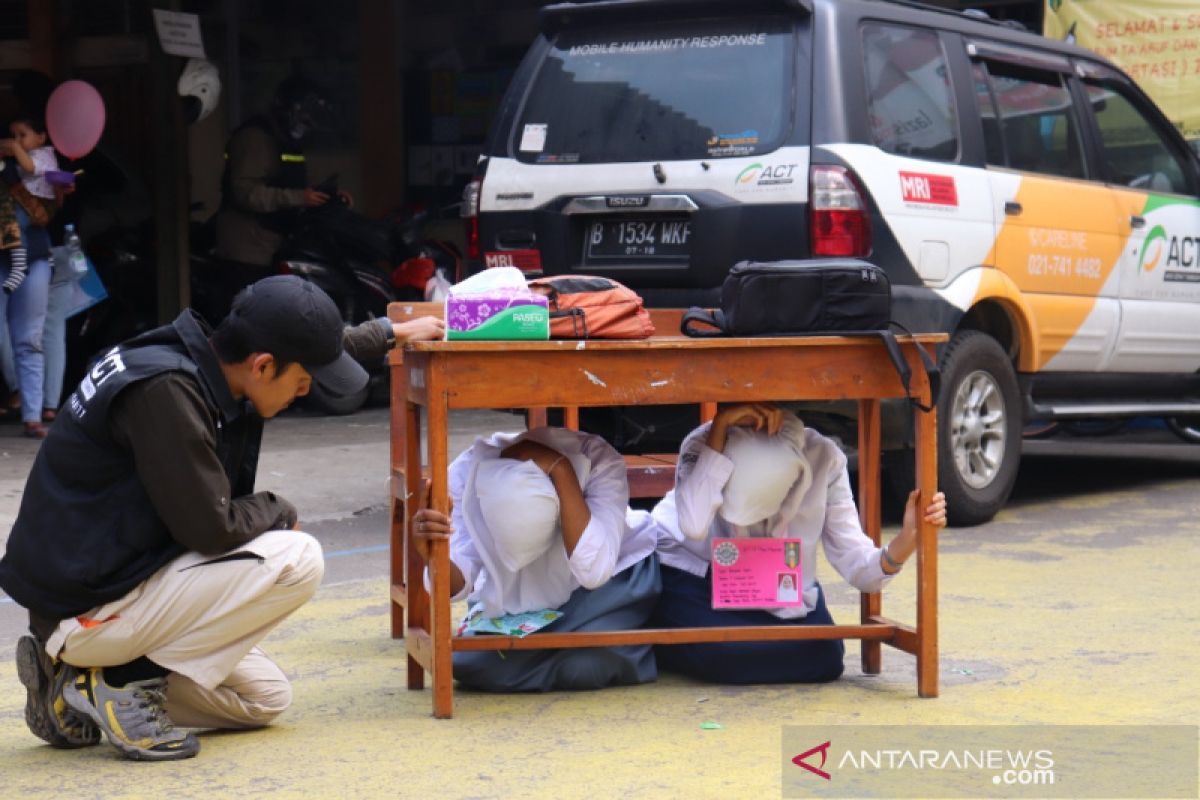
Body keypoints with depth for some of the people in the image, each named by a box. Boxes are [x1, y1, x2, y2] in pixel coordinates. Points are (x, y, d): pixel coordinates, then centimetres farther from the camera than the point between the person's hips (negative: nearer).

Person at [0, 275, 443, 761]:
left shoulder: (210, 361, 4)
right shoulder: (166, 392, -25)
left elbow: (312, 350, 27)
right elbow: (210, 529, -24)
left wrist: (391, 333, 38)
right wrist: (278, 511, -4)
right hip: (90, 608, -10)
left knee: (265, 700, 18)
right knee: (297, 560, -18)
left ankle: (76, 688, 13)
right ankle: (130, 682, -11)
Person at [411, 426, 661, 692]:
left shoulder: (600, 461, -32)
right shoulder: (468, 472, -26)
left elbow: (594, 571, -43)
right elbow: (458, 583, -27)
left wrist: (561, 470, -45)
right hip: (515, 598, 3)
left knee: (588, 666, -30)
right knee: (468, 664, -21)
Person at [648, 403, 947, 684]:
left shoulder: (822, 458, -24)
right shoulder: (702, 444, -29)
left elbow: (854, 562, -24)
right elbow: (693, 527, -49)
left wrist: (907, 540, -44)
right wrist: (719, 427, -47)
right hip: (692, 575, -3)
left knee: (824, 657, -17)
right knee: (719, 655, -29)